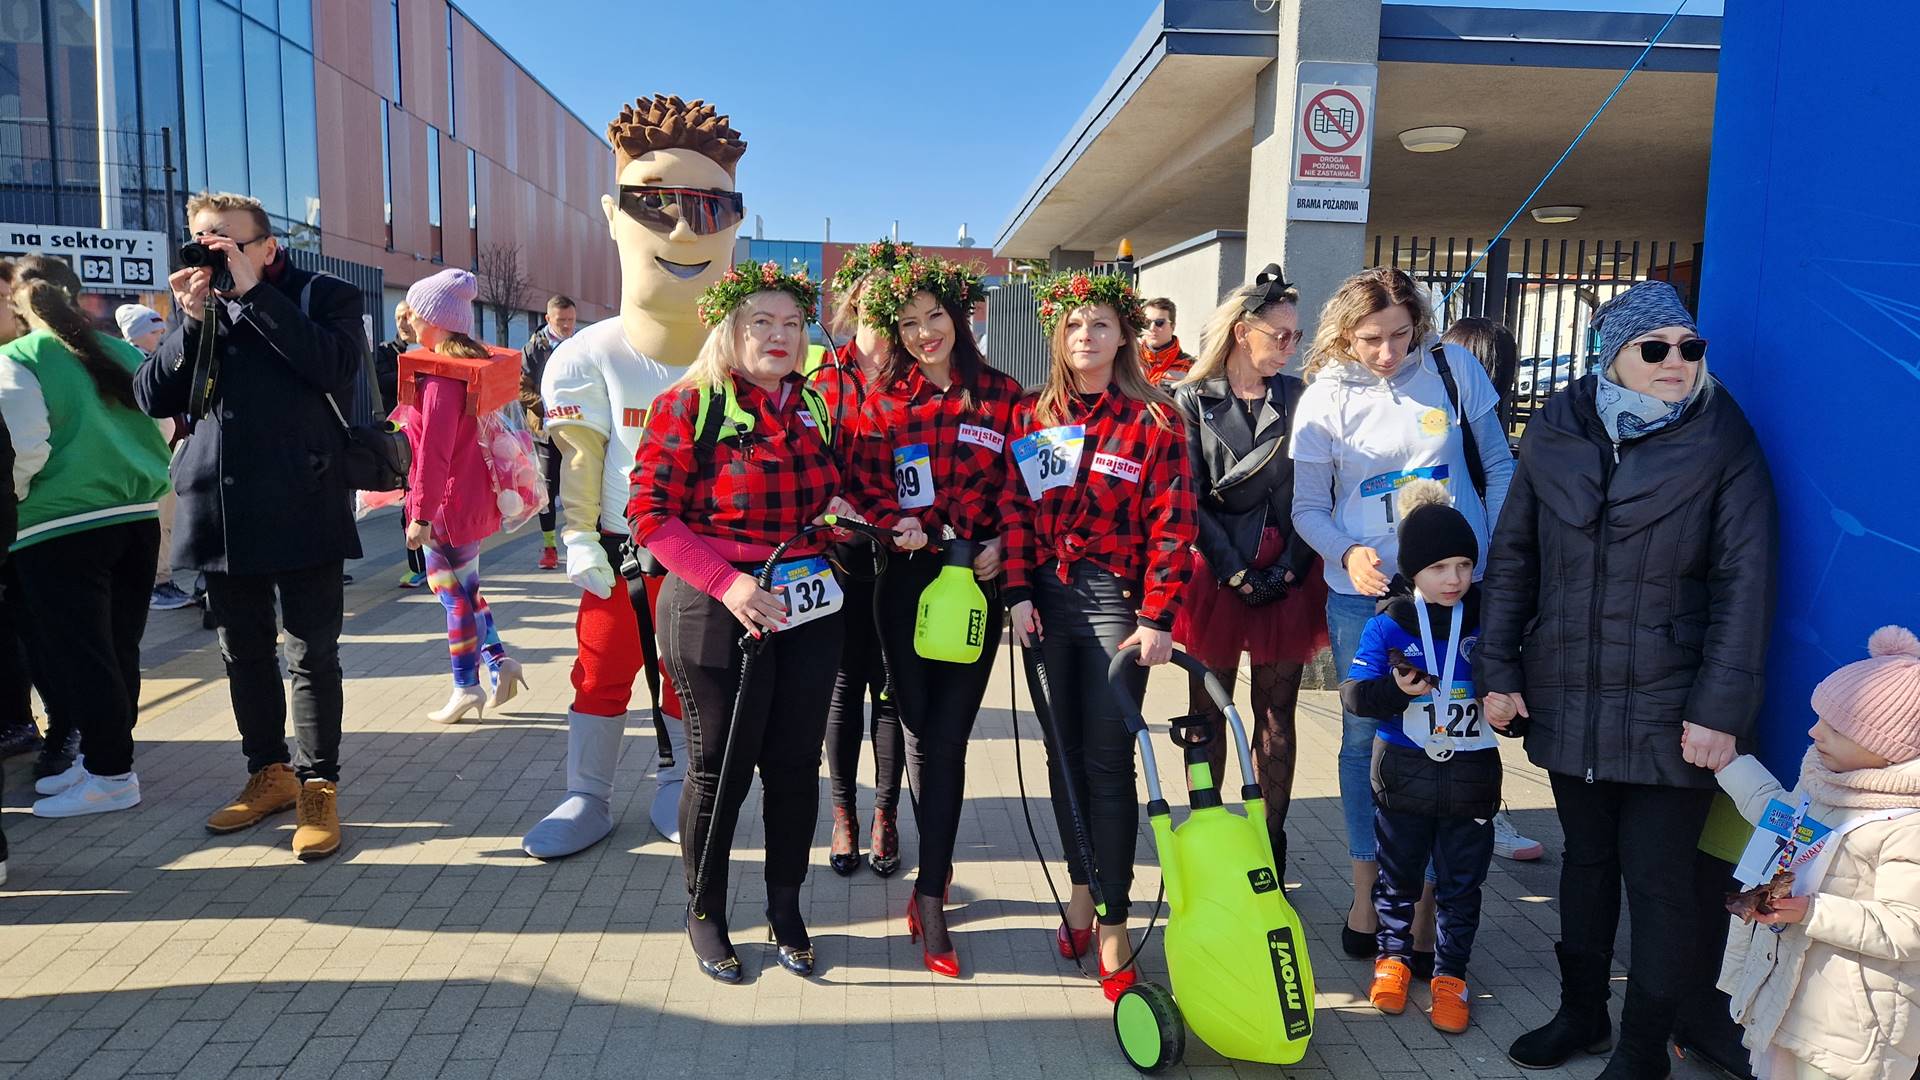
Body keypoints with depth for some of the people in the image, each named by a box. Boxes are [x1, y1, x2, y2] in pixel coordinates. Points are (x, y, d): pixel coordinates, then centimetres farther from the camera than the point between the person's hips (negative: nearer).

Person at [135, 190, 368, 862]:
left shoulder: (323, 296, 2)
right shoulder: (197, 306, 14)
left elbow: (337, 365, -18)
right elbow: (153, 397, 6)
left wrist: (252, 291, -15)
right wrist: (192, 320, -7)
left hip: (301, 510, -5)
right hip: (219, 511, 5)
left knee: (312, 654, 1)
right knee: (244, 653, 14)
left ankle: (319, 785, 13)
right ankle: (268, 773, 29)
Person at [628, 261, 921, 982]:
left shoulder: (817, 409, 9)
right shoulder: (688, 406, -7)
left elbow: (851, 490, 19)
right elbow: (652, 514, -12)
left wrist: (893, 523, -2)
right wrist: (726, 581, -23)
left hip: (808, 616, 5)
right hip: (716, 614, -5)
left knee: (796, 763, 12)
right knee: (720, 767, 7)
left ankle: (786, 909, 31)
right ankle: (704, 914, 29)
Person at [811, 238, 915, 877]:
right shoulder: (822, 373, 4)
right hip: (839, 552, 0)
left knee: (891, 685, 7)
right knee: (847, 681, 9)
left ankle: (885, 815, 22)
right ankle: (843, 814, 24)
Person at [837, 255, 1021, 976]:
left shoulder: (1003, 396, 4)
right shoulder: (884, 400, 6)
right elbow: (867, 490, 7)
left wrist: (1002, 544, -9)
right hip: (906, 579, 1)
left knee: (947, 733, -2)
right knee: (921, 727, 8)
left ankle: (929, 895, 7)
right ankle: (937, 866, 28)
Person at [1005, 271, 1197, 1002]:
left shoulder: (1154, 419, -2)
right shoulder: (1032, 415, 9)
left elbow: (1172, 525, -6)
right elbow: (1015, 509, 6)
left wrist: (1157, 618, -12)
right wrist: (1018, 593, -4)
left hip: (1117, 599, -3)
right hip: (1047, 597, 4)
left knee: (1109, 758, -5)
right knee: (1064, 751, 10)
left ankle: (1113, 924, 2)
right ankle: (1083, 888, 25)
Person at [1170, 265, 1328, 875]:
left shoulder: (1297, 397, 7)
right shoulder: (1191, 400, 0)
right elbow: (1186, 501, -5)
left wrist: (1288, 568, -7)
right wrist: (1235, 573, -11)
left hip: (1287, 578, 2)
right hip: (1214, 577, -2)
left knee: (1276, 716, 7)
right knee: (1208, 715, 6)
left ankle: (1270, 844, 16)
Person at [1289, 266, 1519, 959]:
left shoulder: (1454, 369, 0)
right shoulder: (1325, 398, 0)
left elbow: (1498, 468, 7)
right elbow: (1309, 507, 3)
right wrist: (1347, 553, -16)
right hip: (1364, 596, 0)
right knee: (1366, 738, 7)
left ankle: (1427, 896, 18)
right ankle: (1369, 890, 23)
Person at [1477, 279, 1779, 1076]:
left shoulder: (1722, 443, -5)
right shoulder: (1557, 432, 2)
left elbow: (1745, 583, -8)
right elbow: (1513, 555, 6)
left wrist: (1721, 709, -13)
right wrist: (1499, 669, 3)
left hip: (1667, 712, -3)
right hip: (1568, 701, 3)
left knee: (1656, 878, 5)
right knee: (1586, 861, 17)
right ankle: (1581, 1013, 36)